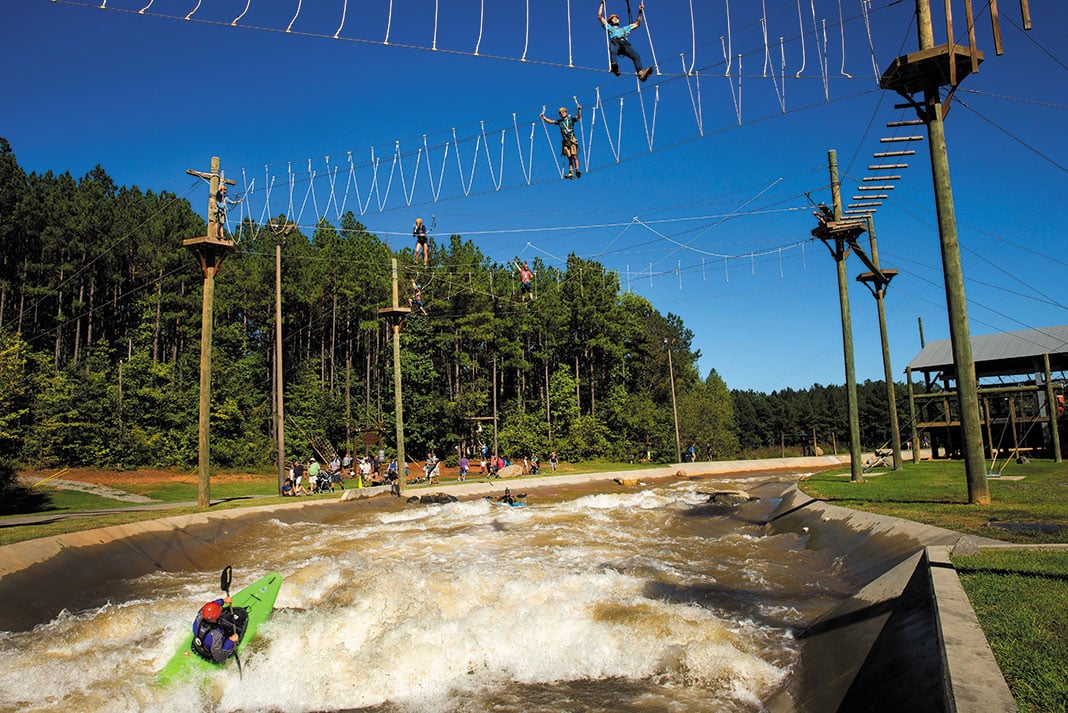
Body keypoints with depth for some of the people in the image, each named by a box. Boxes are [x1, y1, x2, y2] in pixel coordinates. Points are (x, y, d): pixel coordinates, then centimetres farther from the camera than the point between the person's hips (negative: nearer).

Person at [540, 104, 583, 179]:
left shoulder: (571, 119, 5)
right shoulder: (559, 121, 14)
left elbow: (578, 117, -9)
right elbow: (550, 121, 12)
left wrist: (579, 110, -27)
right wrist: (543, 117, -2)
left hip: (572, 140, -3)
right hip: (565, 142, 3)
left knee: (574, 156, -13)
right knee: (569, 157, 2)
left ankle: (577, 170, -17)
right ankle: (571, 172, -3)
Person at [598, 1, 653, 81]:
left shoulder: (624, 28, 45)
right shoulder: (609, 27, 37)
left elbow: (637, 24, 48)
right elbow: (600, 16, 30)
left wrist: (640, 11, 42)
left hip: (625, 43, 3)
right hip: (615, 42, -3)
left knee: (636, 55, -28)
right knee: (613, 49, -43)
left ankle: (640, 73, -46)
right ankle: (614, 67, -65)